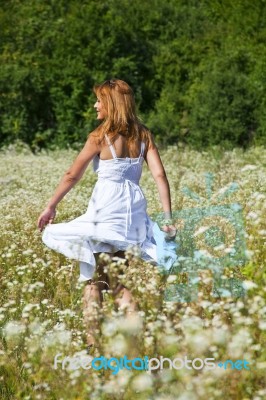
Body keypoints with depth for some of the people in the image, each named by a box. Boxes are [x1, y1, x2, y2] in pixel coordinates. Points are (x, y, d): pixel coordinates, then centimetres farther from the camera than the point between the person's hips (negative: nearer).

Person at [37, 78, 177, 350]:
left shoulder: (100, 137, -4)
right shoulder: (144, 136, 7)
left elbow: (72, 175, 0)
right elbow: (159, 175, -1)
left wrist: (51, 207, 10)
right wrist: (168, 218, 1)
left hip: (106, 208, -5)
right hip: (133, 208, 5)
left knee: (95, 276, 4)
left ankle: (93, 340, 1)